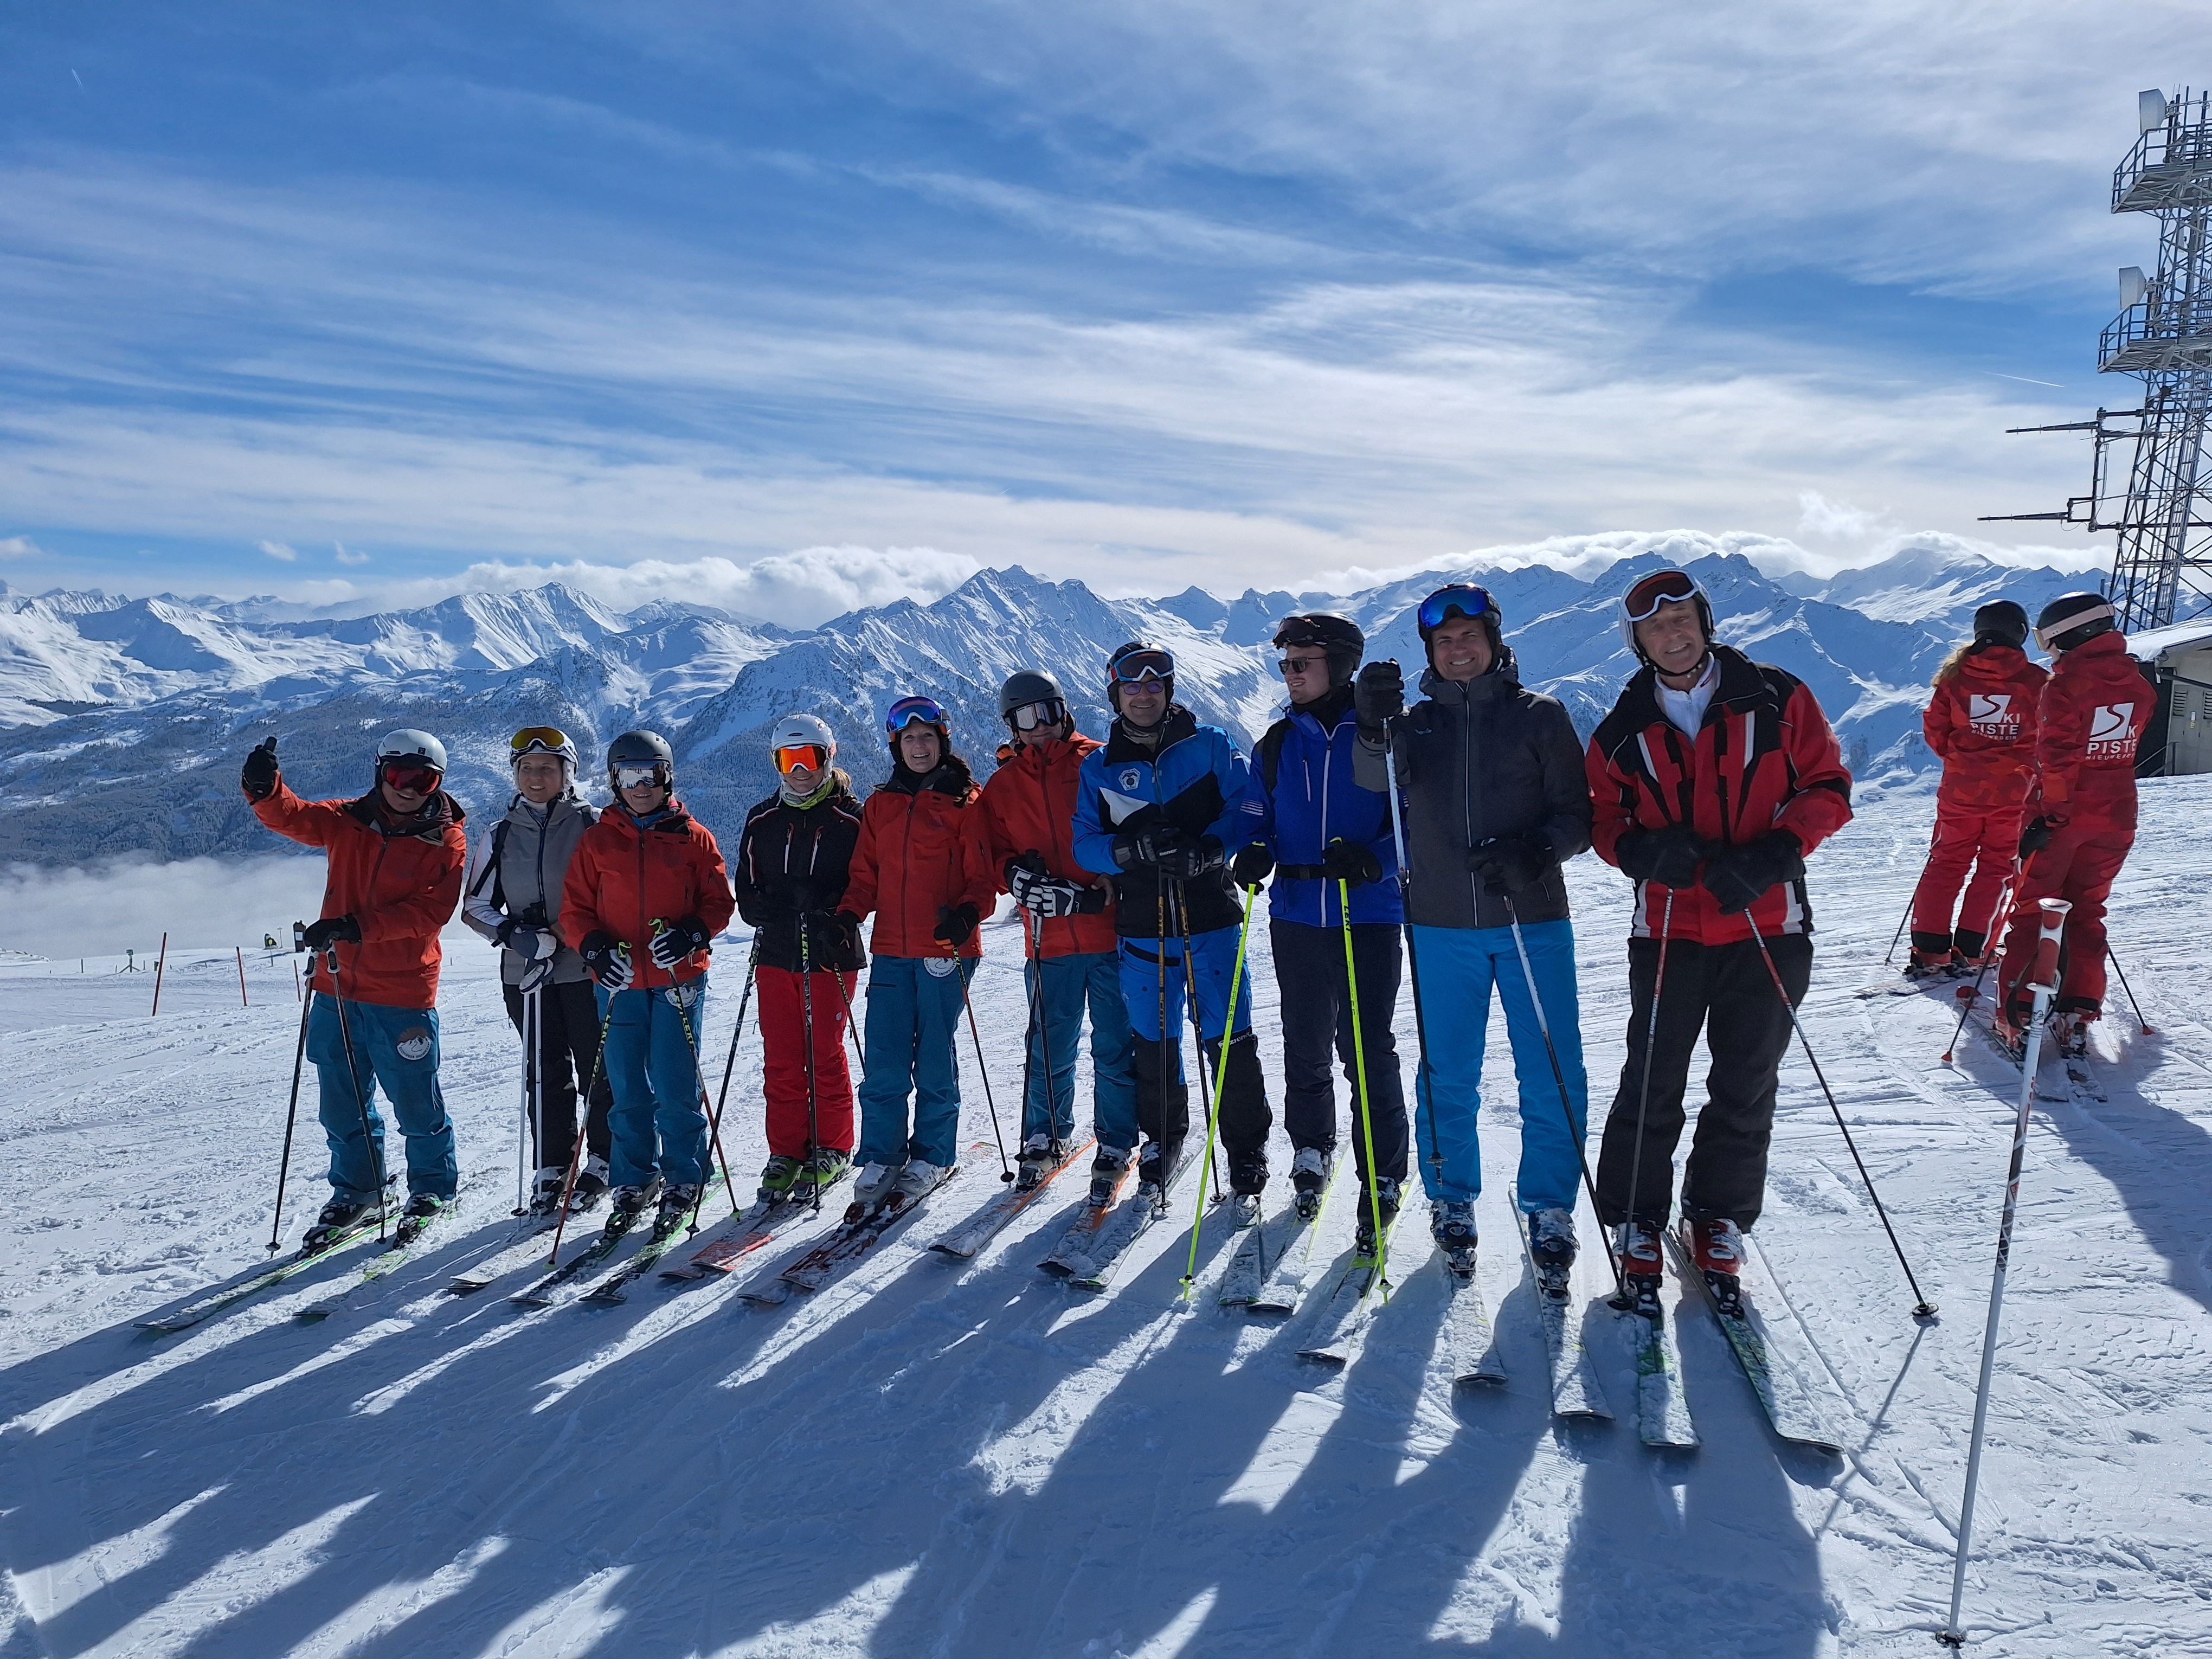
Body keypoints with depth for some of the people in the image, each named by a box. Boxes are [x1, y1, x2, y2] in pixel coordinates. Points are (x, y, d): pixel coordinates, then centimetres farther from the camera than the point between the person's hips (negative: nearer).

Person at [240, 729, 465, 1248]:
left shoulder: (446, 841, -6)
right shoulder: (347, 822, 7)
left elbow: (432, 911, -15)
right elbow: (291, 816, -2)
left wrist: (357, 926, -24)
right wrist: (263, 789, -25)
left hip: (403, 995, -4)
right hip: (337, 988, 4)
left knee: (416, 1104, 5)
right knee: (342, 1103, 14)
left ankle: (433, 1188, 25)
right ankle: (356, 1190, 32)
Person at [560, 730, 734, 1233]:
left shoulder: (693, 838, 3)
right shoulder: (597, 841, 7)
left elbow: (719, 903, 3)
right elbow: (574, 910, 7)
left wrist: (689, 935, -15)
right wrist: (596, 948, -11)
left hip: (679, 980, -2)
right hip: (620, 983, 2)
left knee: (676, 1087, -1)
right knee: (628, 1091, 8)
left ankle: (683, 1181, 14)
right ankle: (634, 1182, 22)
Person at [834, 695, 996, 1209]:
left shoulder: (964, 803, 1)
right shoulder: (880, 805, 13)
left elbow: (983, 876, -2)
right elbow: (866, 875, 15)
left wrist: (967, 912, -21)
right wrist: (848, 915, -2)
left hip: (945, 948, -3)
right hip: (891, 950, 3)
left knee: (935, 1058, 3)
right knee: (883, 1062, 1)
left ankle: (933, 1157, 17)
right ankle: (880, 1157, 13)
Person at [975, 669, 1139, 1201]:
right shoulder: (1002, 786, 13)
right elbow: (997, 858, 9)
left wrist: (1116, 879, -14)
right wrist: (1022, 879, -13)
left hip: (1114, 931, -2)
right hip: (1050, 939, 2)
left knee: (1115, 1046, 3)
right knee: (1049, 1049, 9)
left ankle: (1116, 1146, 17)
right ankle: (1046, 1138, 28)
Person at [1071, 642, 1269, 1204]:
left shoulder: (1209, 746, 4)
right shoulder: (1098, 767, 9)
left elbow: (1249, 808, -2)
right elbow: (1085, 845, 3)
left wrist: (1206, 850, -19)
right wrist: (1135, 850, -17)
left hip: (1210, 917, -2)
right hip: (1142, 928, 2)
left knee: (1228, 1039, -2)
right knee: (1153, 1042, 9)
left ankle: (1247, 1149, 12)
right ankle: (1161, 1141, 29)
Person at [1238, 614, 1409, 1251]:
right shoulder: (1277, 744, 9)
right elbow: (1262, 819, 16)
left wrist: (1374, 860, -23)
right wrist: (1253, 854, -6)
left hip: (1369, 916, -4)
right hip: (1296, 916, 4)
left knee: (1367, 1051, -3)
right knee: (1305, 1047, 13)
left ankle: (1381, 1180, 11)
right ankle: (1311, 1152, 34)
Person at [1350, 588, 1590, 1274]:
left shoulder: (1540, 715, 4)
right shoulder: (1417, 721, 8)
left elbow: (1578, 815, 0)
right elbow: (1378, 777, -12)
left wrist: (1536, 851, -19)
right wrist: (1377, 728, -32)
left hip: (1533, 918, -1)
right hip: (1443, 926, 1)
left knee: (1552, 1076, 1)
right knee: (1447, 1076, 8)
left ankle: (1549, 1209, 18)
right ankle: (1451, 1203, 24)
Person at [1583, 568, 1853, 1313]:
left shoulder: (1776, 698, 0)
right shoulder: (1623, 731, 4)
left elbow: (1827, 788, 0)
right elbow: (1604, 820, 9)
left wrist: (1775, 854, -17)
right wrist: (1640, 852, -14)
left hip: (1769, 929, 0)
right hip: (1669, 931, 0)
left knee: (1745, 1089, 11)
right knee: (1652, 1084, 4)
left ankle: (1720, 1218, 29)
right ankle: (1637, 1221, 20)